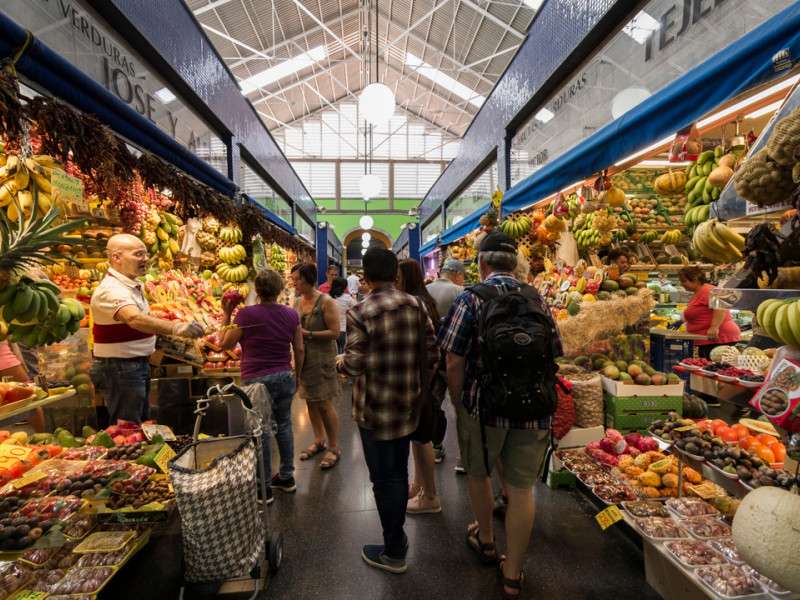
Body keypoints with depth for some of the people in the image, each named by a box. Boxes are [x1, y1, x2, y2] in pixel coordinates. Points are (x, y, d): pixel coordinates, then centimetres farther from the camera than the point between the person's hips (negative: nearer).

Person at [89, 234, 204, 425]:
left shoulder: (133, 285, 9)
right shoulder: (111, 290, -24)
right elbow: (135, 319, -44)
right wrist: (176, 327, -58)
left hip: (138, 364, 10)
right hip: (120, 368, -10)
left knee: (142, 423, 19)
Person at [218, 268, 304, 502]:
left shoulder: (246, 314, -12)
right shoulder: (291, 314, 0)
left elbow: (225, 344, -1)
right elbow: (299, 350, 5)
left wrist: (226, 314, 5)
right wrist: (296, 376, 18)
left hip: (257, 380, -4)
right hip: (285, 378, 4)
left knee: (261, 432, 7)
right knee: (283, 426, 17)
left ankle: (263, 488, 21)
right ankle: (286, 477, 32)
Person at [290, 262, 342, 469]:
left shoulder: (325, 302, -13)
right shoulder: (297, 302, 7)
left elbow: (335, 332, -18)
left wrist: (308, 334, -23)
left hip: (322, 359, -6)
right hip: (303, 357, 7)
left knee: (324, 404, -2)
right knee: (310, 402, 15)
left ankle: (334, 448, 15)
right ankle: (319, 442, 33)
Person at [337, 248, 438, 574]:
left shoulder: (359, 313, -19)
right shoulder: (416, 305, -3)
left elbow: (353, 366, -18)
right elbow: (433, 353, -2)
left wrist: (340, 361, 4)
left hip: (375, 409, -5)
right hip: (407, 403, 6)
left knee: (384, 479, 11)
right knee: (400, 472, 22)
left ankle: (394, 553, 28)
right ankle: (398, 536, 42)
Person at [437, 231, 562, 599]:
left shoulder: (471, 298, -8)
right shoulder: (536, 300, 3)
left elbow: (454, 362, -12)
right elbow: (551, 357, 7)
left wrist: (459, 405, 2)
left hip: (483, 406, -2)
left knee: (478, 474, 22)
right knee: (521, 488, 13)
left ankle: (485, 540, 44)